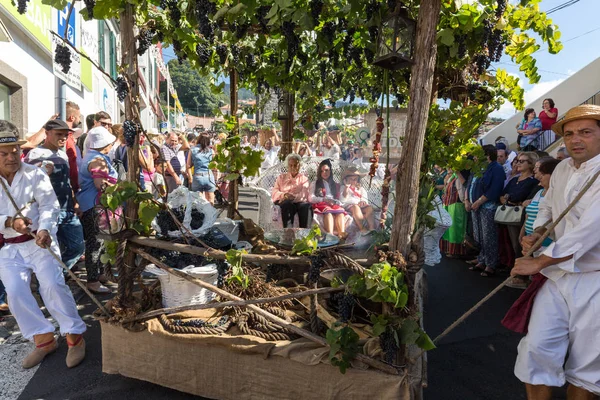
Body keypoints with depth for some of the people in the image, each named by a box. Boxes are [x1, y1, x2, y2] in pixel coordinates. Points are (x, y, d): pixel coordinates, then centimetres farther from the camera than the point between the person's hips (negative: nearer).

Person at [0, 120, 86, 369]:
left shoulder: (35, 175, -2)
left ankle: (74, 335, -5)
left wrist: (45, 229, -29)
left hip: (39, 241, -2)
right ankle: (43, 339, 2)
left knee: (52, 284, -17)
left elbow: (49, 206, -10)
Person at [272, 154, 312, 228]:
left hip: (300, 202, 0)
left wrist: (294, 197, -22)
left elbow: (304, 194, 0)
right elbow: (274, 193, 9)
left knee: (307, 206, -35)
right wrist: (283, 195, -15)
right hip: (284, 203, 0)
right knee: (287, 204, -36)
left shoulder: (304, 178, 21)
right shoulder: (281, 177, 25)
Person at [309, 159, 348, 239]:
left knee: (340, 211, -36)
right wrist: (324, 199, -11)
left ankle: (342, 233, -59)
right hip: (321, 204, -2)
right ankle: (330, 235, -62)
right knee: (328, 211, -40)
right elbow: (311, 198, 5)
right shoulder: (314, 184, 21)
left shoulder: (335, 185, 29)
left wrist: (336, 202, -7)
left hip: (334, 205, 2)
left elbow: (339, 198, 18)